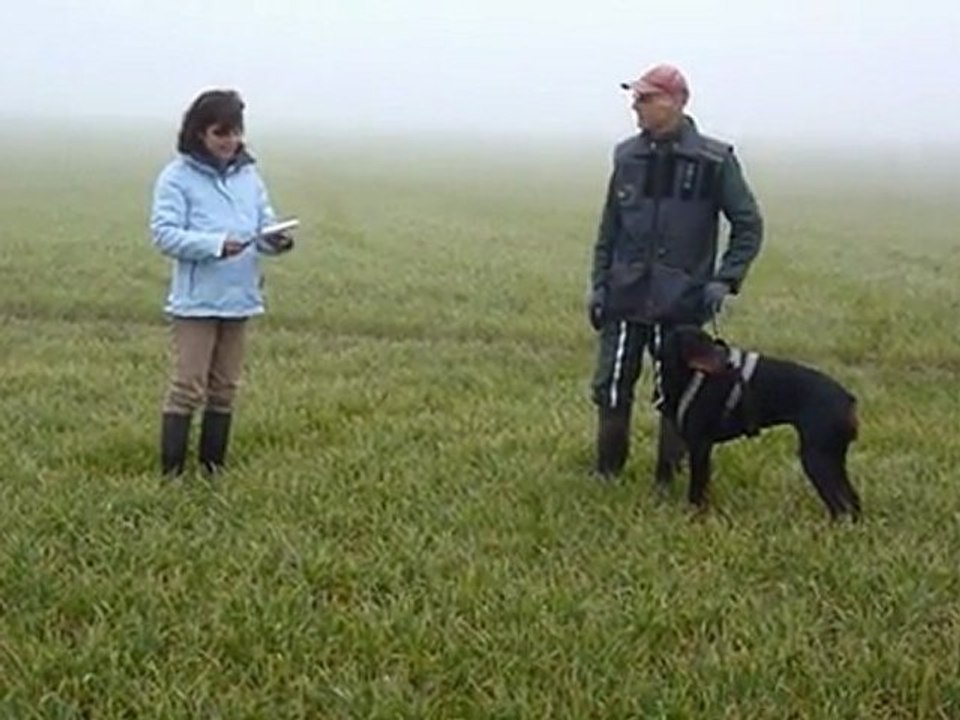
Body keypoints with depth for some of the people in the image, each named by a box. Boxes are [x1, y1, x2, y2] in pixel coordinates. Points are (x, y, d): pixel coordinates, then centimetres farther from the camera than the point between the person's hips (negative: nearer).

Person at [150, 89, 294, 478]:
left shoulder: (248, 174, 10)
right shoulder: (177, 176, -7)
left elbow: (264, 226, 11)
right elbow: (164, 232, -13)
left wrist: (275, 241, -13)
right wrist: (216, 244, -25)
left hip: (239, 298, 6)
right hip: (196, 300, -6)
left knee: (224, 389, 12)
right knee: (188, 387, -6)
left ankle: (213, 469, 22)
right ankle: (172, 473, -1)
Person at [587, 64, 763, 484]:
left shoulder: (713, 161, -7)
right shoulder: (628, 157, 4)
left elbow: (748, 225, 0)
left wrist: (726, 280, -8)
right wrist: (598, 284, 8)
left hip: (681, 304, -3)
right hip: (625, 298, 3)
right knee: (611, 388, 5)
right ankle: (607, 473, 23)